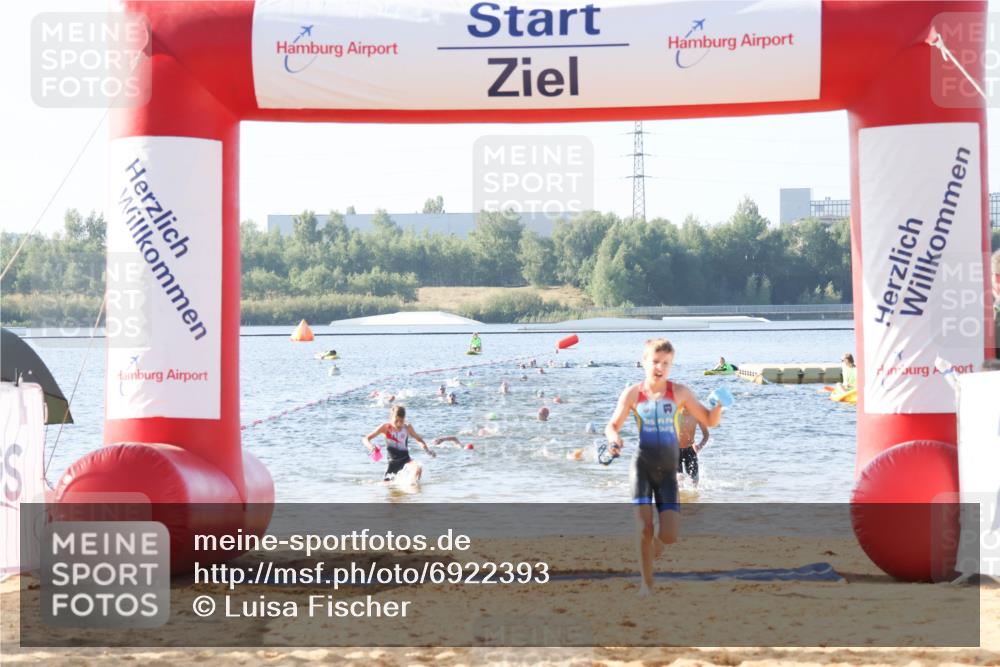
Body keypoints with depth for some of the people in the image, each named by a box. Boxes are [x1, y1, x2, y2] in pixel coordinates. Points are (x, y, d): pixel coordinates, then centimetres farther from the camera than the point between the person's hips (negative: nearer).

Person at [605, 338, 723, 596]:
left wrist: (718, 406, -20)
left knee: (670, 536, -5)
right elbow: (612, 425, 4)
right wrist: (614, 438, -19)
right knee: (645, 528, -10)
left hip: (668, 470, 1)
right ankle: (647, 584, 6)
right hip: (643, 465, -1)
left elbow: (710, 421, 1)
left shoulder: (679, 393, -2)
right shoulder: (633, 393, -2)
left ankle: (654, 547, 32)